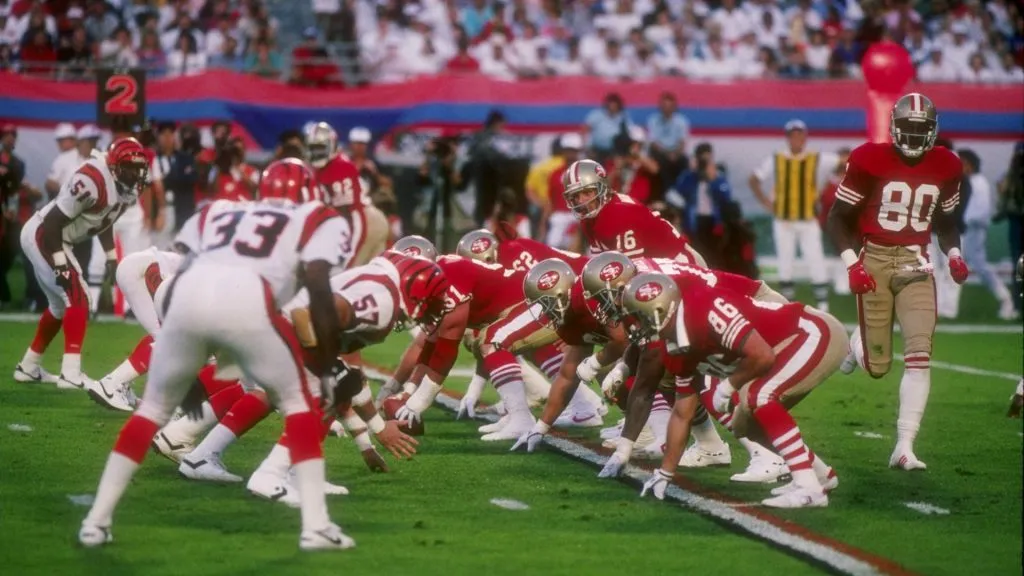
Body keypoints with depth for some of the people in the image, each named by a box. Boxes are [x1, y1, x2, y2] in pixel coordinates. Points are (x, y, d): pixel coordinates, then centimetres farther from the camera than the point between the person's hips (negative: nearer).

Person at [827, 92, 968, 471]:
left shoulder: (945, 167, 3)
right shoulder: (870, 161, -10)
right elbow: (838, 218, -4)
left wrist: (954, 255, -1)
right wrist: (852, 264, -16)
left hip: (915, 265, 3)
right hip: (874, 262, -3)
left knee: (919, 356, -12)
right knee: (878, 367, 1)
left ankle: (904, 447, -8)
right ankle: (857, 342, 40)